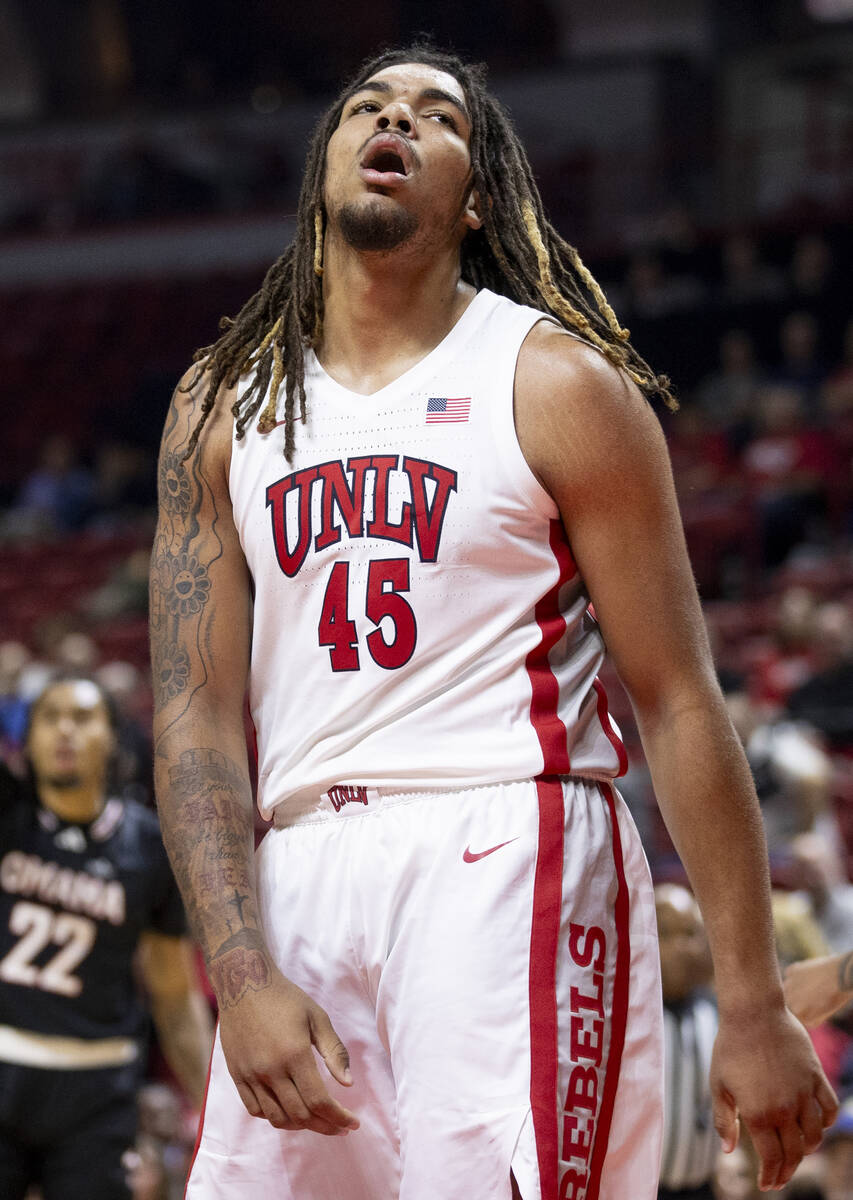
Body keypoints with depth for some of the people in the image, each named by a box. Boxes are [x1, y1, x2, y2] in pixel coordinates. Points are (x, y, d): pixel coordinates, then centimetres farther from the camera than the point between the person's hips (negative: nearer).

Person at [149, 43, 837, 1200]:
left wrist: (754, 1006, -5)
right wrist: (242, 975, -8)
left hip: (515, 856, -4)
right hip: (300, 879, 4)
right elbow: (195, 714, 7)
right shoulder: (222, 407, 13)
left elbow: (679, 703, 0)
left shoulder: (556, 382, 2)